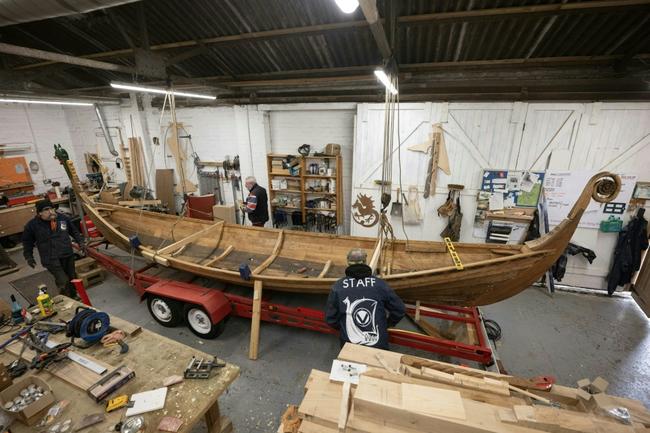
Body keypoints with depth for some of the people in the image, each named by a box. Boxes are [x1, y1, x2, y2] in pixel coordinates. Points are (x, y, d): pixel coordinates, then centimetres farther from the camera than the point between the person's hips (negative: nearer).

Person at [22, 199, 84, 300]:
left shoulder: (63, 218, 0)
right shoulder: (32, 225, -7)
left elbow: (74, 231, 16)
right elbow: (27, 242, 7)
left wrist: (80, 242, 10)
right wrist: (29, 257, 6)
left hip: (68, 255, 4)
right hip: (51, 259, -4)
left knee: (72, 278, 16)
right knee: (63, 281, -11)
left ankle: (74, 296, 37)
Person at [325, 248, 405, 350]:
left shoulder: (338, 286, -5)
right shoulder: (380, 284, -4)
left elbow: (330, 319, 2)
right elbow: (400, 310, 4)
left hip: (350, 347, 0)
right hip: (378, 345, 0)